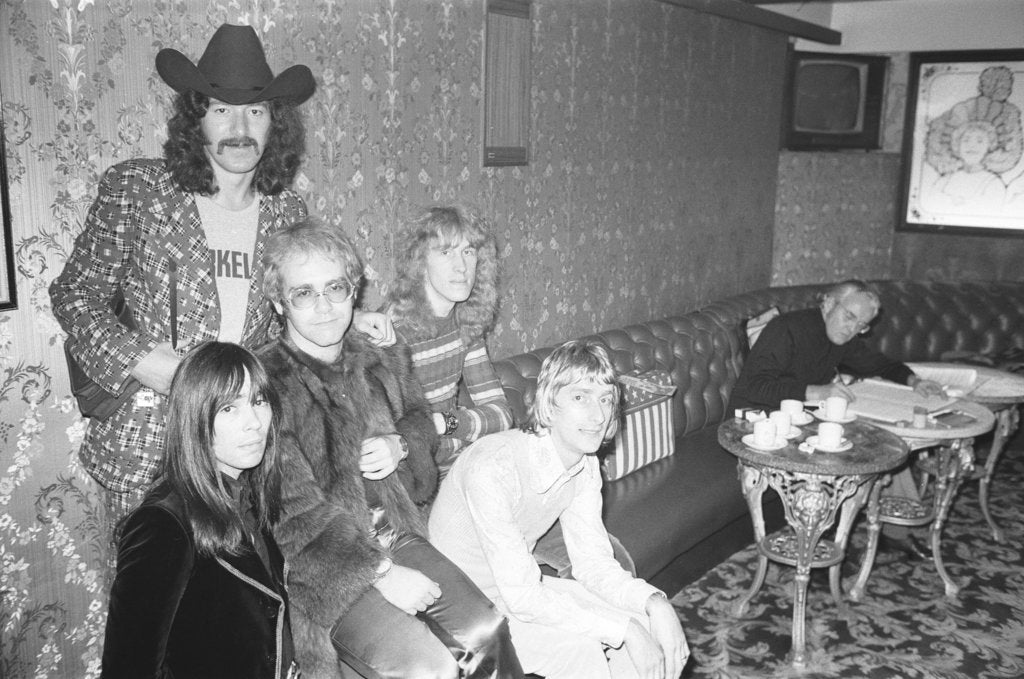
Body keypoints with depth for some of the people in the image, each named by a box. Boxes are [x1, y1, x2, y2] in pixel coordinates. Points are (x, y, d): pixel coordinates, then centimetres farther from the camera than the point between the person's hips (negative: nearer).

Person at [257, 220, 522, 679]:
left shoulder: (378, 361, 5)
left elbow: (419, 417, 24)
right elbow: (296, 511, -18)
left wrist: (398, 446, -1)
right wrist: (382, 573, -20)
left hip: (396, 534, 6)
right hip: (326, 563, -5)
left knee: (486, 631, -12)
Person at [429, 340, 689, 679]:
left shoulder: (585, 466, -6)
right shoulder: (493, 467, -32)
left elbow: (594, 561, -4)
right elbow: (520, 595, -30)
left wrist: (653, 601, -22)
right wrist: (622, 627, -29)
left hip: (521, 586, 7)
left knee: (648, 623, -5)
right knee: (581, 651, -24)